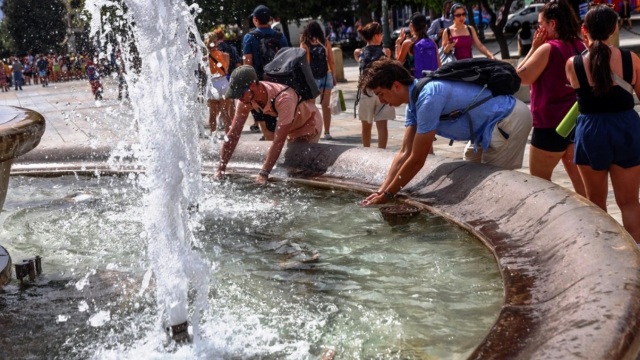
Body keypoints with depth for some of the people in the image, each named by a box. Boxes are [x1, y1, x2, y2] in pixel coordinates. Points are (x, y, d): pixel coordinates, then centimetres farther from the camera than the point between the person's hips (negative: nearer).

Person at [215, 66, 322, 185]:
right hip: (292, 129, 6)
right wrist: (221, 169, -25)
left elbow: (279, 141, -43)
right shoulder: (246, 97, -22)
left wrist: (264, 173, -45)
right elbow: (233, 134, -20)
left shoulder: (284, 98, -42)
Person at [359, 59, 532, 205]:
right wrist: (381, 191, -1)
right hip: (497, 122, 10)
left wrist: (386, 196, -14)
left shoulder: (427, 98, -27)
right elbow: (405, 153, 5)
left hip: (510, 121, -10)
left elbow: (417, 160, -23)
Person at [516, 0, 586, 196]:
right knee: (578, 178, 15)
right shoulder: (579, 47, 5)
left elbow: (521, 77, -12)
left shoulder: (548, 48, -18)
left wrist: (533, 48, -8)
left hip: (551, 126, -8)